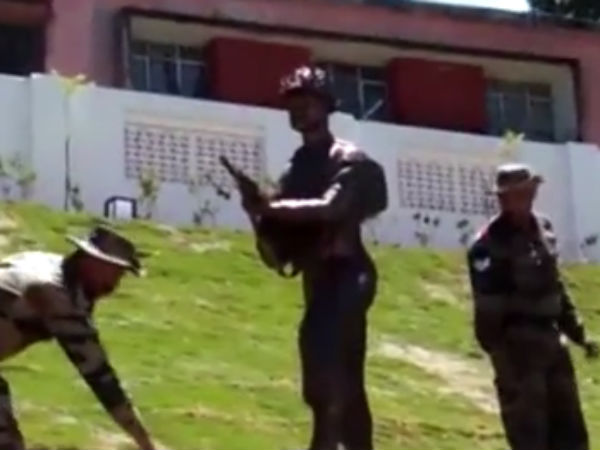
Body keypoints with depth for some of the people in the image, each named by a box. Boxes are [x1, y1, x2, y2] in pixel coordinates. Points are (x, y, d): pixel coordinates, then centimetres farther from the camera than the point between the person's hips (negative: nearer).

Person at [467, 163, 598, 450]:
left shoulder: (543, 229, 9)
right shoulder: (490, 244, -14)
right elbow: (487, 306, -18)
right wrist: (497, 349, -23)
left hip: (551, 337, 8)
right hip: (517, 343, -8)